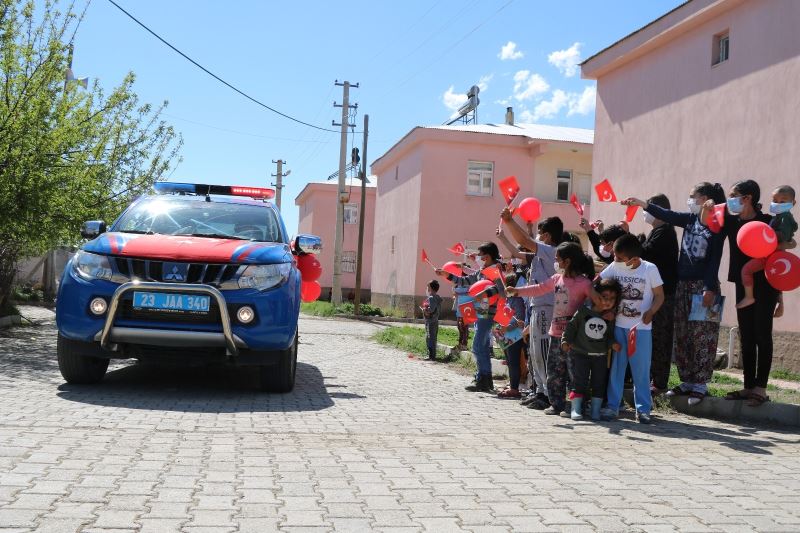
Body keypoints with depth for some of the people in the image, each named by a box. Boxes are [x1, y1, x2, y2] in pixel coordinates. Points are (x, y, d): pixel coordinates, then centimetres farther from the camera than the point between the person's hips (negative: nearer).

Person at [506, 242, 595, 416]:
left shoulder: (584, 282, -12)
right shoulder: (557, 279, 10)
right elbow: (539, 289, 20)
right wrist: (517, 291, 19)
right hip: (556, 333, 8)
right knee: (554, 371, 12)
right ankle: (557, 404, 22)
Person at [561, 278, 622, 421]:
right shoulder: (583, 311, -6)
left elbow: (610, 335, 7)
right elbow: (571, 326, -1)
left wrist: (613, 343, -13)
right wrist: (565, 341, -9)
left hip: (600, 355, 3)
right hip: (580, 353, -3)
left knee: (599, 382, 5)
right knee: (579, 381, -3)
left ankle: (596, 411, 14)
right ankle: (576, 409, 5)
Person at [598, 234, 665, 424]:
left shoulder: (649, 269, -6)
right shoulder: (614, 267, 0)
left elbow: (659, 295, -1)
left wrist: (650, 312, -18)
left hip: (641, 328, -2)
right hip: (617, 325, 3)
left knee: (641, 369, 2)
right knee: (615, 366, 6)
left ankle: (643, 408, 12)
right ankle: (612, 406, 14)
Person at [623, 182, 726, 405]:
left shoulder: (716, 226, -8)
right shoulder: (690, 220, 11)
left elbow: (715, 260, -12)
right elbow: (668, 215, 9)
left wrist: (709, 288, -17)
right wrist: (642, 204, 2)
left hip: (703, 287, -7)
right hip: (683, 286, 7)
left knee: (702, 337, -5)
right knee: (681, 336, 9)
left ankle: (700, 385, 1)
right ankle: (687, 381, 18)